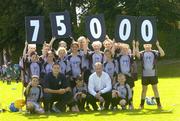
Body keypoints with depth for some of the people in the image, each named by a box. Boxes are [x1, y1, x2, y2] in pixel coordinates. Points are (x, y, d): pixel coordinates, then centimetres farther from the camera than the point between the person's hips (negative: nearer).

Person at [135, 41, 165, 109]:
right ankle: (142, 104, 14)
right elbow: (137, 55, -19)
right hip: (145, 75, 0)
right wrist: (137, 46, -22)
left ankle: (158, 104, 8)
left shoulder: (154, 53, 2)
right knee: (144, 89, 7)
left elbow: (162, 54, -13)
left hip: (153, 74, 0)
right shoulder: (142, 53, 2)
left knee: (155, 88, 3)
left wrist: (158, 45, -19)